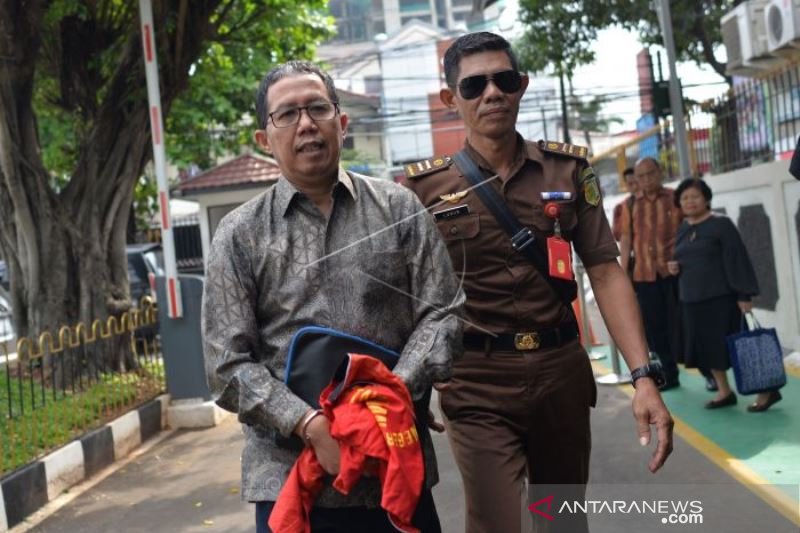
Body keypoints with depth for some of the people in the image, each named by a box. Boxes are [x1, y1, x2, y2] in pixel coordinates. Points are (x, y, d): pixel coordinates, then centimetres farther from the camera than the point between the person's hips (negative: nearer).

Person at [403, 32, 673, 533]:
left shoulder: (568, 169, 3)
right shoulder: (426, 186, -2)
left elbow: (606, 273, 0)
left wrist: (644, 375, -9)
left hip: (562, 370, 3)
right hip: (478, 383, -3)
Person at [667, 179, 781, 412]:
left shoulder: (721, 224, -9)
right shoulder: (683, 228, 11)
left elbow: (737, 260, -12)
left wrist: (745, 295, -17)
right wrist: (674, 266, -1)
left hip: (721, 297, -7)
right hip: (692, 299, 7)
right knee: (708, 346, 10)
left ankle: (766, 390, 7)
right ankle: (725, 392, 22)